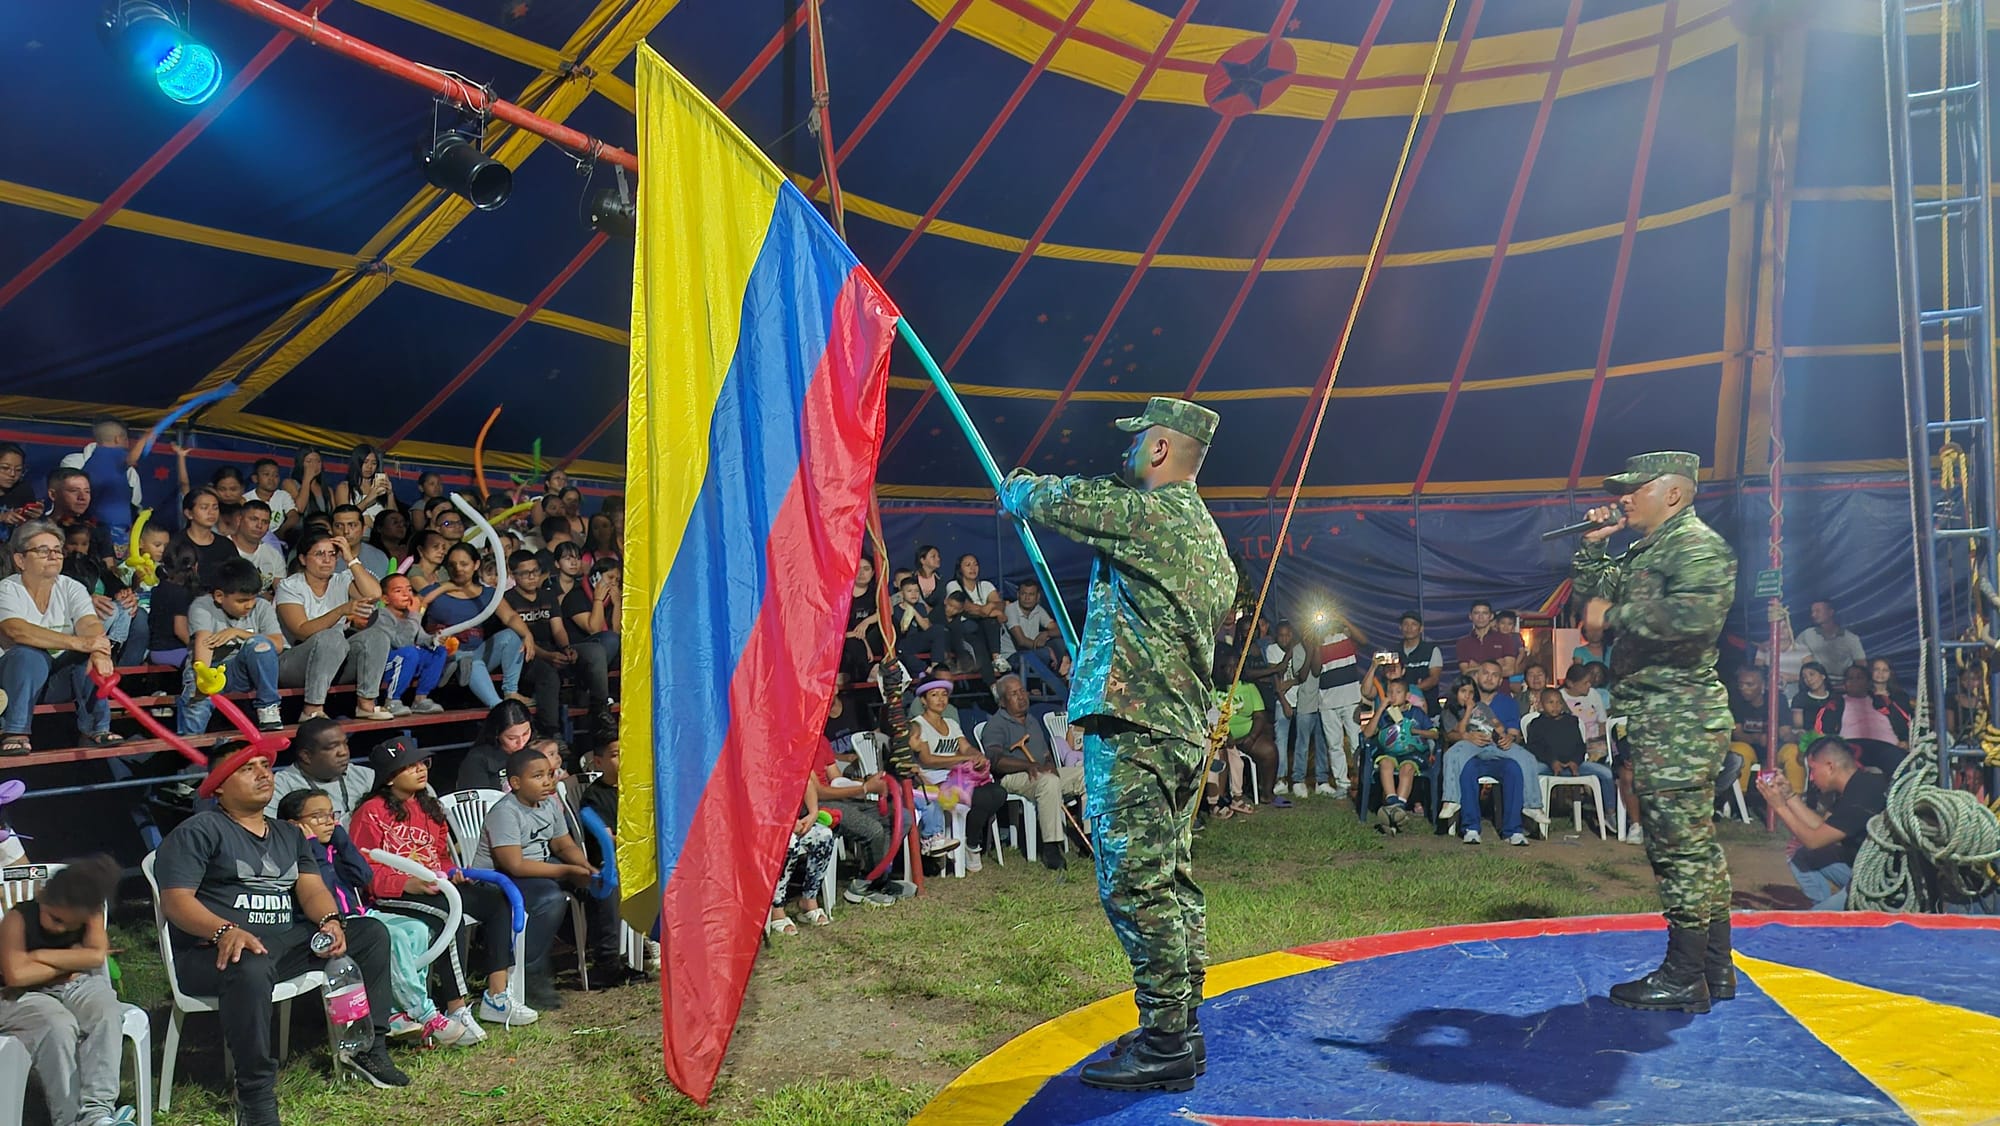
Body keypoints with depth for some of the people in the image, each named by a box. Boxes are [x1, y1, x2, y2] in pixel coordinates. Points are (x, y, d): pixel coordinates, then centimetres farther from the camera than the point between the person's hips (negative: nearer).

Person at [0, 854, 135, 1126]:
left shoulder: (90, 915, -3)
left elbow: (97, 955, -18)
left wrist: (40, 956, -19)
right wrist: (70, 963, -14)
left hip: (78, 986, 4)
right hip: (26, 996, -3)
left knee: (107, 1013, -29)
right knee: (59, 1027, -35)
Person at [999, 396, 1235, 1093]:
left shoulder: (1147, 511, -11)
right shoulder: (1209, 537, 18)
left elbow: (1049, 499, -3)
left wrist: (1014, 488, 22)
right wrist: (1095, 660, 30)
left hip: (1132, 725, -10)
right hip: (1186, 729, 10)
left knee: (1134, 882, -6)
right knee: (1171, 881, 13)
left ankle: (1164, 1043, -1)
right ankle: (1182, 1029, 21)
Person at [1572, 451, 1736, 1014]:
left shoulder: (1698, 544, -11)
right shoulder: (1644, 552, 21)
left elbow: (1696, 613, -28)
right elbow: (1589, 588, 29)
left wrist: (1612, 616, -18)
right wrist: (1593, 543, 14)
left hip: (1679, 718, -11)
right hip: (1656, 717, 11)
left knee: (1680, 844, -7)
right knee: (1695, 843, 14)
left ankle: (1684, 978, -1)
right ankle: (1716, 967, 23)